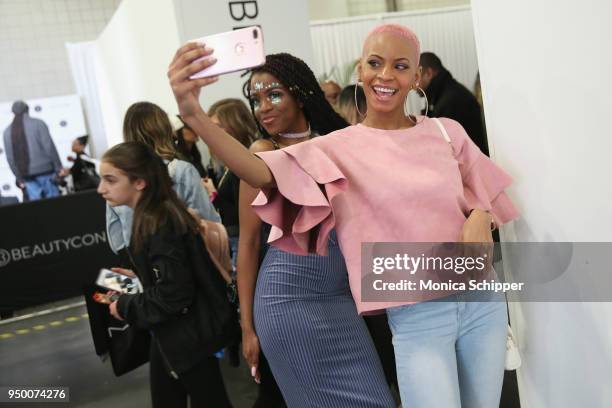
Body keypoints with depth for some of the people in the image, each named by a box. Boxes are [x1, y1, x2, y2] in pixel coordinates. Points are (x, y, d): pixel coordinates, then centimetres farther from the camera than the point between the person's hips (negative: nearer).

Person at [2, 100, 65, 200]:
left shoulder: (7, 131, 10)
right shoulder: (37, 123, -2)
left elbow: (10, 158, 10)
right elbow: (49, 146, -8)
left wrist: (19, 178, 15)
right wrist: (59, 167, -4)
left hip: (26, 175, 4)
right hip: (44, 170, -4)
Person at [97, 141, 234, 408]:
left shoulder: (159, 225, -25)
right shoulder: (153, 217, 5)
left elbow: (174, 294, -28)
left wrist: (126, 307, -15)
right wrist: (138, 277, 8)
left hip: (188, 336, -10)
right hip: (171, 334, 10)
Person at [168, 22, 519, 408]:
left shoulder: (446, 131, 4)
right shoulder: (338, 148, -6)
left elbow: (482, 192, 16)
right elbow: (263, 172, -23)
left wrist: (479, 218, -9)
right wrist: (194, 115, -37)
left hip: (482, 299, 4)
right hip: (417, 317, -4)